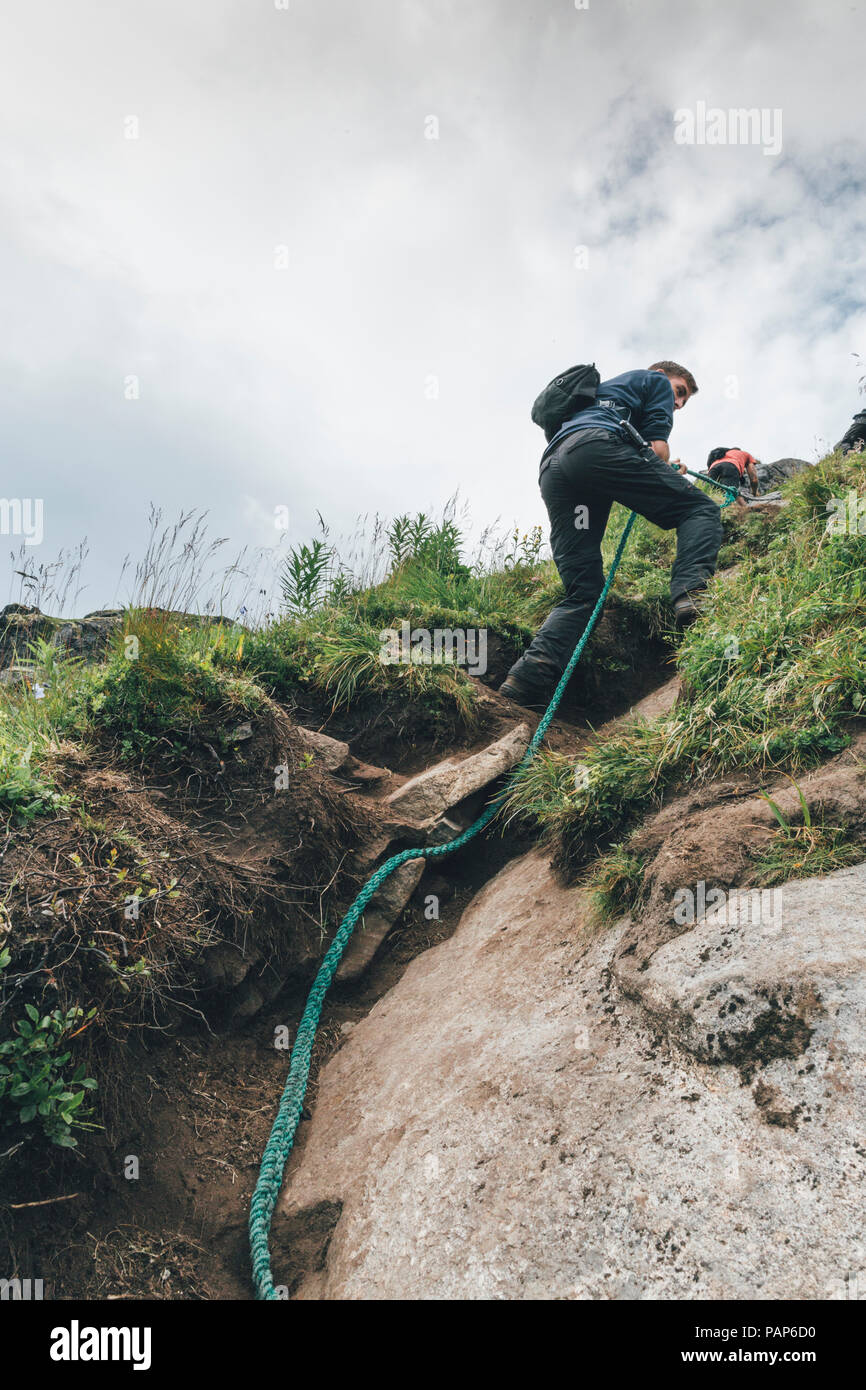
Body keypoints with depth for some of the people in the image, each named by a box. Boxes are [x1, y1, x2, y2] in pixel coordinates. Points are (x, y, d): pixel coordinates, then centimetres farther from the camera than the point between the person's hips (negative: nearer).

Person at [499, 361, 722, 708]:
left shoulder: (603, 390, 47)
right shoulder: (655, 381, 26)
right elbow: (656, 446, 9)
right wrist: (668, 494, 15)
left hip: (550, 470, 7)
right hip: (596, 447, -6)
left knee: (583, 592, 2)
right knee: (700, 509, 0)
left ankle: (528, 677, -19)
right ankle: (691, 594, -29)